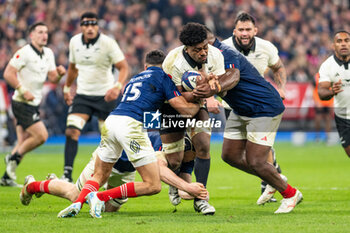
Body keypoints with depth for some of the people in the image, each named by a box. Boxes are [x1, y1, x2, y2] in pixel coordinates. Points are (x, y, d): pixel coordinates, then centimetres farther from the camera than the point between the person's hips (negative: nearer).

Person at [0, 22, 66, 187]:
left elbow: (53, 78, 13)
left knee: (24, 143, 10)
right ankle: (13, 158, 2)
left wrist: (60, 73, -9)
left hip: (33, 104, 9)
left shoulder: (48, 53, 11)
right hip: (22, 103, -9)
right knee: (41, 135, -17)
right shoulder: (25, 52, -14)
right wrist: (23, 91, -22)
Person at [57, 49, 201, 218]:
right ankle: (100, 197, -12)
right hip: (131, 125, -7)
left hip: (111, 121, 7)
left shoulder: (135, 78, 31)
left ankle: (78, 202, -8)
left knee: (99, 177, 23)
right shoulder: (163, 77, 10)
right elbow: (187, 111, 5)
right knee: (153, 186, -2)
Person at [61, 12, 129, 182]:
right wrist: (67, 88, 23)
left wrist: (118, 86, -29)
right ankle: (67, 173, -14)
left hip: (105, 96, -3)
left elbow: (123, 67, -13)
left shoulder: (108, 43, -12)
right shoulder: (74, 42, 2)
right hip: (82, 95, 3)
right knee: (71, 131, -14)